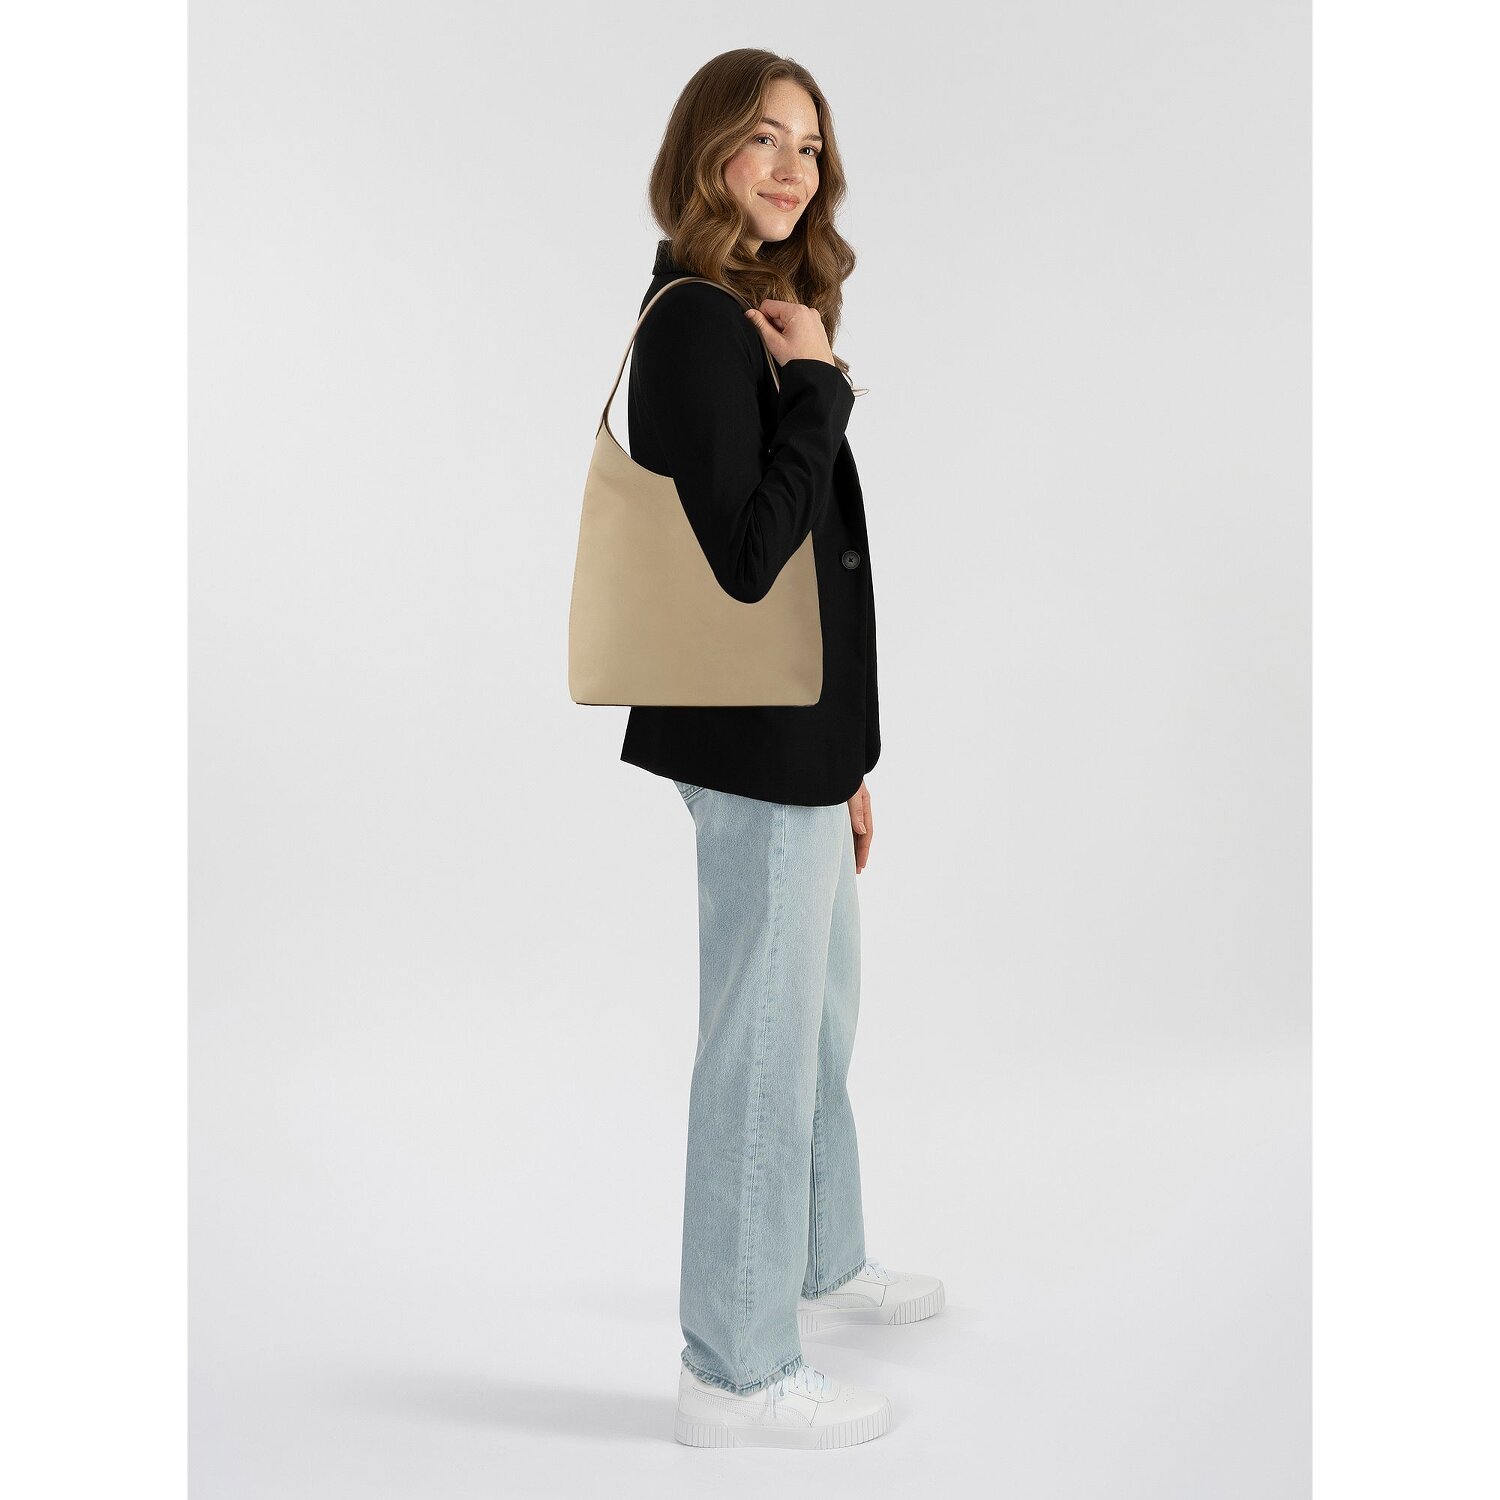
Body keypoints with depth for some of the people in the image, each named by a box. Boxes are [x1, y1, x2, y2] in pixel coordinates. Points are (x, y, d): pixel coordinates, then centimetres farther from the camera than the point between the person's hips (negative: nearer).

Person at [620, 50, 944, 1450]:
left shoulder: (752, 319, 15)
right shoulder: (698, 328, -15)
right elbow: (748, 559, -24)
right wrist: (818, 386, -16)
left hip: (793, 735, 10)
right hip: (758, 742, -10)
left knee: (820, 1019, 23)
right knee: (764, 1045, -1)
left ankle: (820, 1265, 44)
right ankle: (735, 1373, 15)